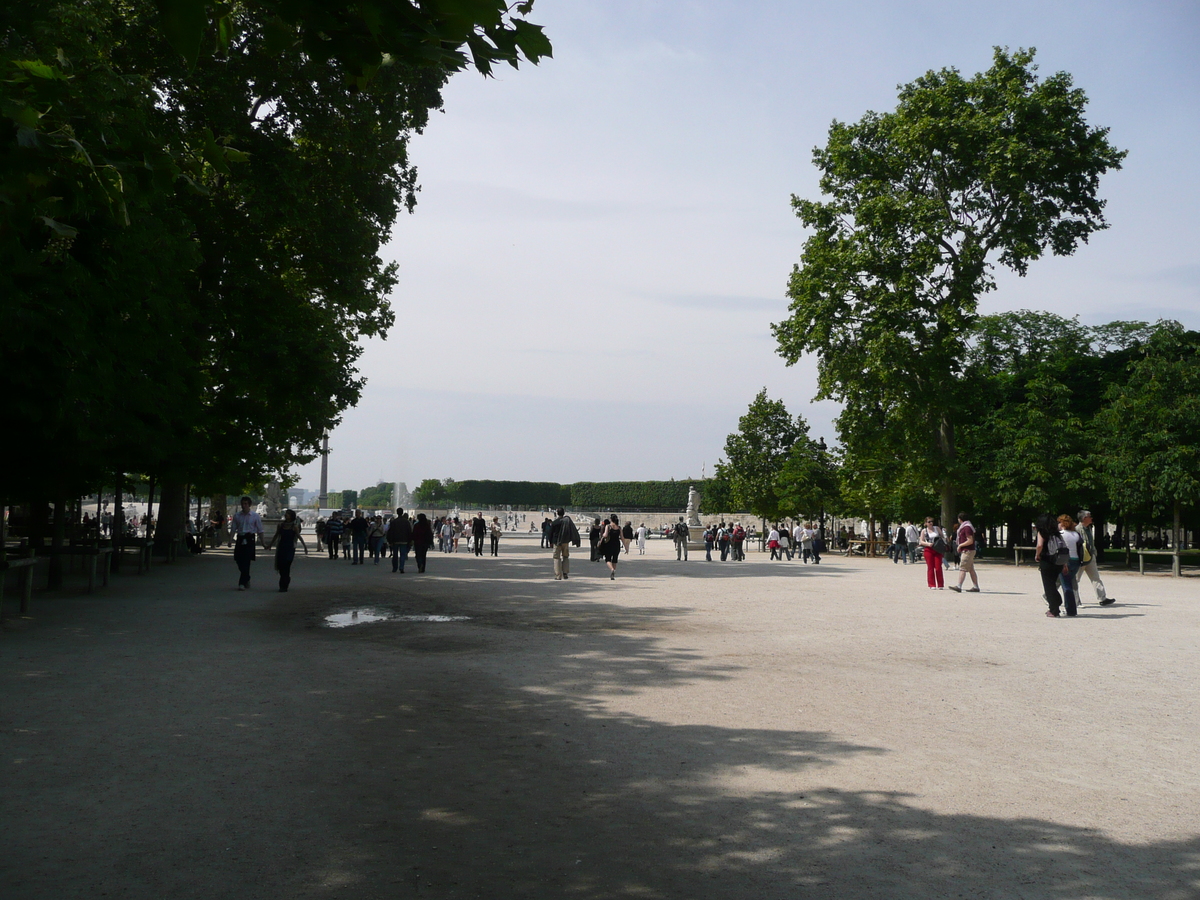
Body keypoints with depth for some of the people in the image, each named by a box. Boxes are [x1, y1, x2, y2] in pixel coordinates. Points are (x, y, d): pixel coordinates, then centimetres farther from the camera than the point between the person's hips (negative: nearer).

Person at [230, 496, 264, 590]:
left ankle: (242, 583, -8)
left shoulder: (255, 516, 0)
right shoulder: (237, 515, 8)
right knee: (238, 560, 6)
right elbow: (234, 529, 10)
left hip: (250, 539, -4)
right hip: (240, 539, 4)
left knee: (246, 561, -9)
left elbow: (260, 530, 3)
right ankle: (247, 579, 27)